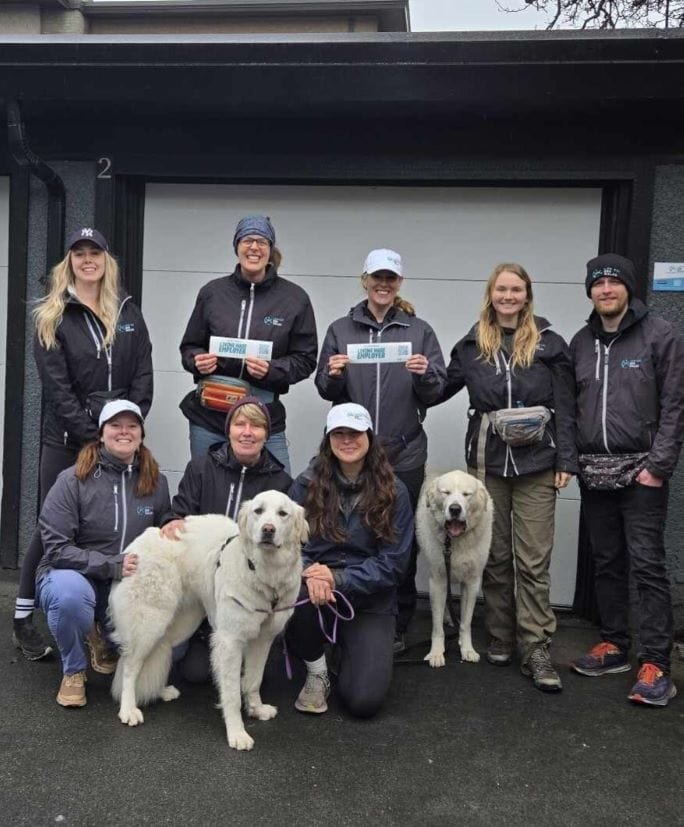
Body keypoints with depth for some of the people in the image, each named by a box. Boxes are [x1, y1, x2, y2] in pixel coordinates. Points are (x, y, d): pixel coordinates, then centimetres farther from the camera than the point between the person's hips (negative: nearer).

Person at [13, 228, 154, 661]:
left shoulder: (129, 313, 11)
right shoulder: (52, 317, 1)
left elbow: (143, 375, 5)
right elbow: (57, 387, -7)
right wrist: (92, 437, -14)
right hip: (66, 442, -3)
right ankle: (24, 619, 14)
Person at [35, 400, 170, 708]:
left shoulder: (156, 482, 1)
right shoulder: (72, 480, -11)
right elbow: (56, 548, -14)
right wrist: (112, 565, -24)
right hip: (74, 576, -3)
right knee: (70, 594, -40)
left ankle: (104, 639, 15)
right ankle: (73, 671, -7)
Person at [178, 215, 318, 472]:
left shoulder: (294, 298, 1)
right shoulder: (212, 292, 6)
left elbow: (305, 359, 2)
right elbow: (189, 347, 15)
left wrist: (271, 369, -16)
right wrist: (198, 360, -8)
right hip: (208, 416, 2)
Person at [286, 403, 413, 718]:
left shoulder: (394, 492, -4)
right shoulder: (307, 484, -1)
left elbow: (394, 563, -8)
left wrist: (339, 578, -21)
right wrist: (309, 574, -26)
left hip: (370, 601, -1)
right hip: (317, 588, 1)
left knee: (364, 701, -16)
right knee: (295, 595, -36)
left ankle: (350, 653, 22)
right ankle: (316, 672, -4)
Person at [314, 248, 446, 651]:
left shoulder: (420, 330, 5)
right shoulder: (341, 329, 8)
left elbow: (437, 391, 2)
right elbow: (326, 390, 7)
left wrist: (425, 374, -18)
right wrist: (333, 375, -14)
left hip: (404, 453, 0)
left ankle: (397, 625, 20)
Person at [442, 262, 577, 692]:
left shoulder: (549, 344, 2)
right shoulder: (471, 345, 8)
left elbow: (565, 408, 1)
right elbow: (442, 388, 14)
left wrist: (566, 461, -3)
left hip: (536, 464, -2)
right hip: (487, 463, 2)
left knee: (533, 560, -2)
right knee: (495, 556, 11)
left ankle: (536, 649, 4)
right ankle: (501, 637, 24)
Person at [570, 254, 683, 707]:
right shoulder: (581, 342, 11)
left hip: (640, 471, -5)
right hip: (594, 473, 5)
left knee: (647, 564, -5)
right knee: (606, 562, 12)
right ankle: (615, 644, 24)